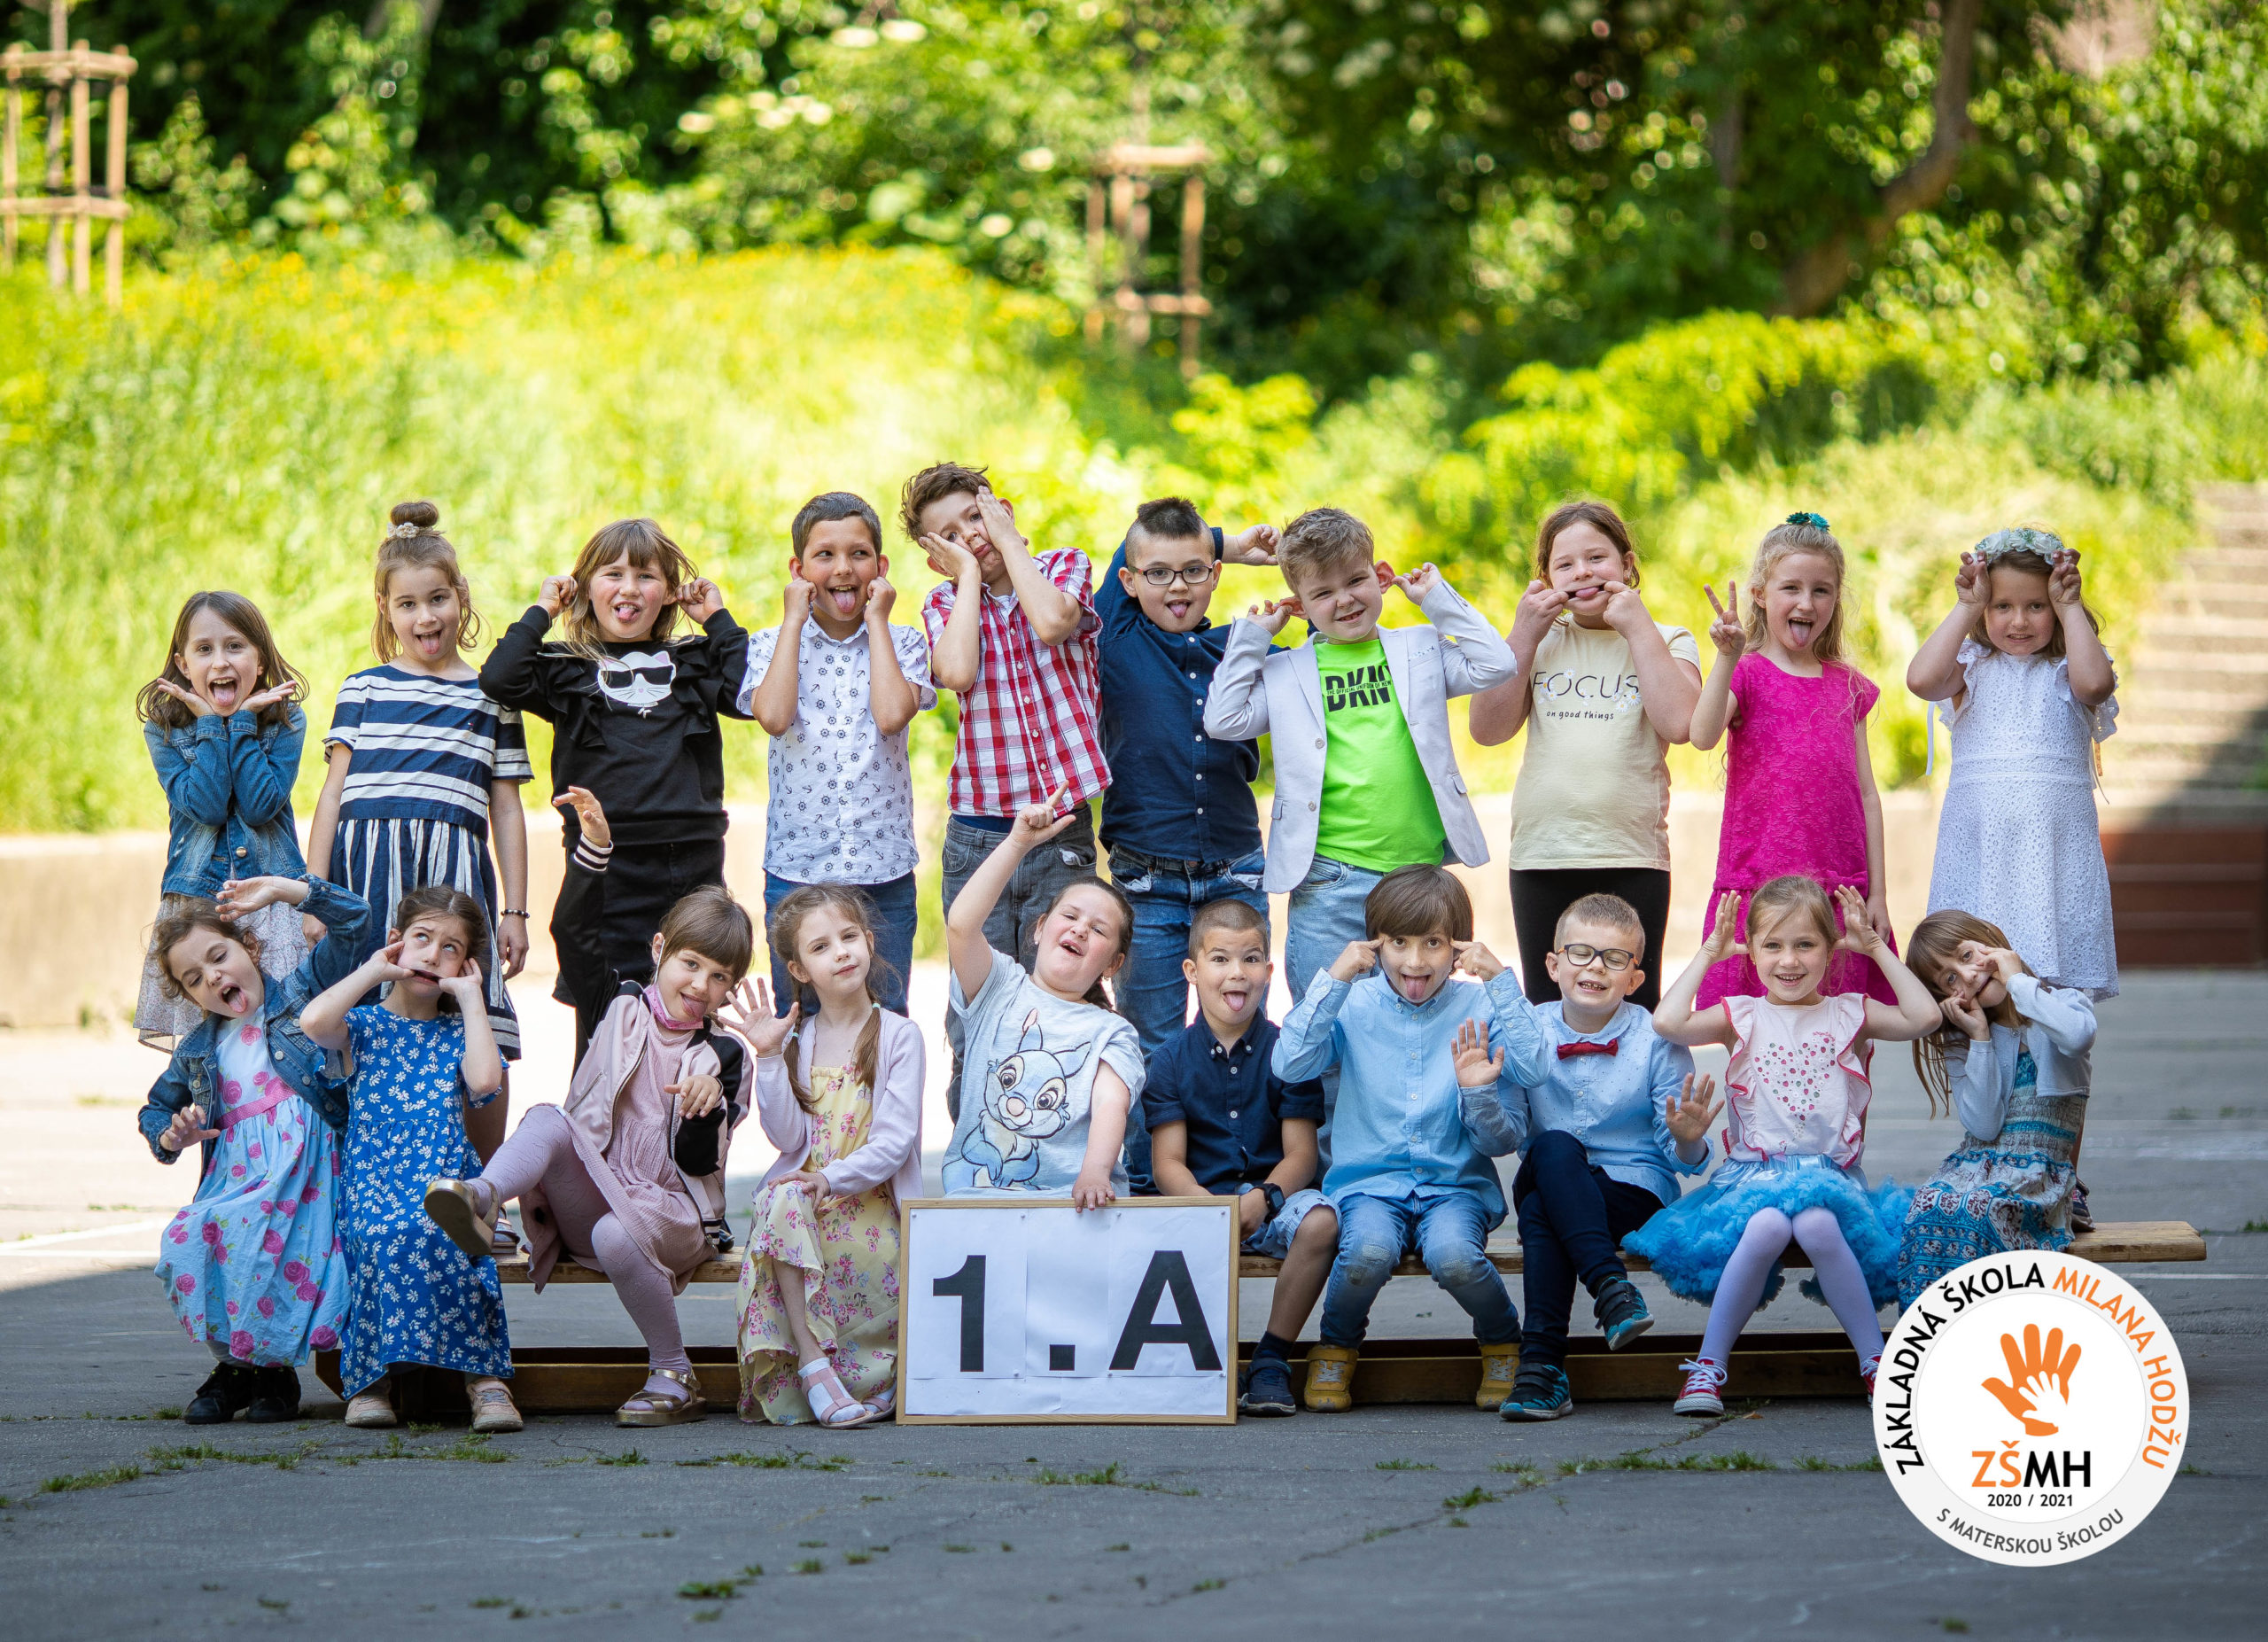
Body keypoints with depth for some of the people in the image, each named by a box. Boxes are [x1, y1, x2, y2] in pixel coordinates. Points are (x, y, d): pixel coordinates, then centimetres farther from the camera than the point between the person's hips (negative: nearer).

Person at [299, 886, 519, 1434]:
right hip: (374, 1181, 0)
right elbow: (312, 1021, -11)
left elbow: (484, 1079, -7)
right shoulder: (365, 1024, 14)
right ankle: (371, 1377, -28)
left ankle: (483, 1376, -34)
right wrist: (370, 972, 4)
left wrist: (472, 998, 3)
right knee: (386, 1238, -36)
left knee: (437, 1238, -35)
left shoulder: (459, 1033, 18)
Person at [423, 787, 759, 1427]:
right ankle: (480, 1200, -58)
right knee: (548, 1118, -26)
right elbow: (574, 932, 2)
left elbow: (698, 1163, -1)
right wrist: (594, 848, -9)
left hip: (673, 1207, -2)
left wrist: (708, 1108, -22)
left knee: (617, 1236, -36)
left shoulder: (724, 1056, 6)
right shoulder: (620, 1007, 12)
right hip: (589, 1198, 2)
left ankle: (675, 1377, -18)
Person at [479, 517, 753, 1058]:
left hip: (694, 865, 2)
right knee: (603, 1021, 2)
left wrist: (717, 619, 4)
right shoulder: (566, 669, 8)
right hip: (605, 868, -2)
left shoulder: (694, 663, 13)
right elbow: (499, 680, -9)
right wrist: (540, 613, -1)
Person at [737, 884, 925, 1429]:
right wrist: (769, 1058, -10)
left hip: (870, 1200, -2)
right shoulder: (795, 1041, 11)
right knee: (785, 1196, -35)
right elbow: (788, 1137, -2)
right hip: (804, 1191, 2)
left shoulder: (898, 1036, 2)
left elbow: (894, 1141, -8)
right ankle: (809, 1358, -36)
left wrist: (835, 1177, -22)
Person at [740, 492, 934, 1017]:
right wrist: (793, 621, -7)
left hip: (884, 871, 0)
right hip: (796, 868, 0)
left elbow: (892, 714, -16)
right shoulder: (771, 646, 4)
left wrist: (876, 621, -6)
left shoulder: (902, 644, 4)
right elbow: (774, 716, -16)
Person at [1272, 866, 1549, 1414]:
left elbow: (1531, 1070, -12)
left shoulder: (1477, 1008, 5)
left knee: (1452, 1254, -33)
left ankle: (1502, 1344, 1)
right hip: (1371, 1180, 0)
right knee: (1369, 1247, -34)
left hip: (1456, 1181, 0)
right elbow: (1290, 1064, -11)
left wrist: (1501, 980, -13)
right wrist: (1333, 980, -13)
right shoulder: (1354, 1007, 4)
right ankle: (1337, 1348, -1)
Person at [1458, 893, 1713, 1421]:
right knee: (1553, 1148, -34)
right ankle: (1612, 1289, -38)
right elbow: (1503, 1139, 0)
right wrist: (1480, 1094, -18)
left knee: (1539, 1211, -33)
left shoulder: (1655, 1041, -2)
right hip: (1546, 1183, 3)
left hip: (1635, 1190, -3)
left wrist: (1687, 1141, -24)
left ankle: (1542, 1361, -34)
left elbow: (1681, 1158, -1)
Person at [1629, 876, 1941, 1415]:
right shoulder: (1742, 1017, 9)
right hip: (1753, 1170, 0)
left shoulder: (1848, 1014, 12)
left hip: (1830, 1170, 0)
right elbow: (1668, 1023, -8)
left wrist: (1877, 948, 2)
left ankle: (1875, 1358, -24)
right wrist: (1707, 955, 1)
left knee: (1817, 1224, -36)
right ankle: (1709, 1365, -24)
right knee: (1766, 1227, -36)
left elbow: (1923, 1016, -2)